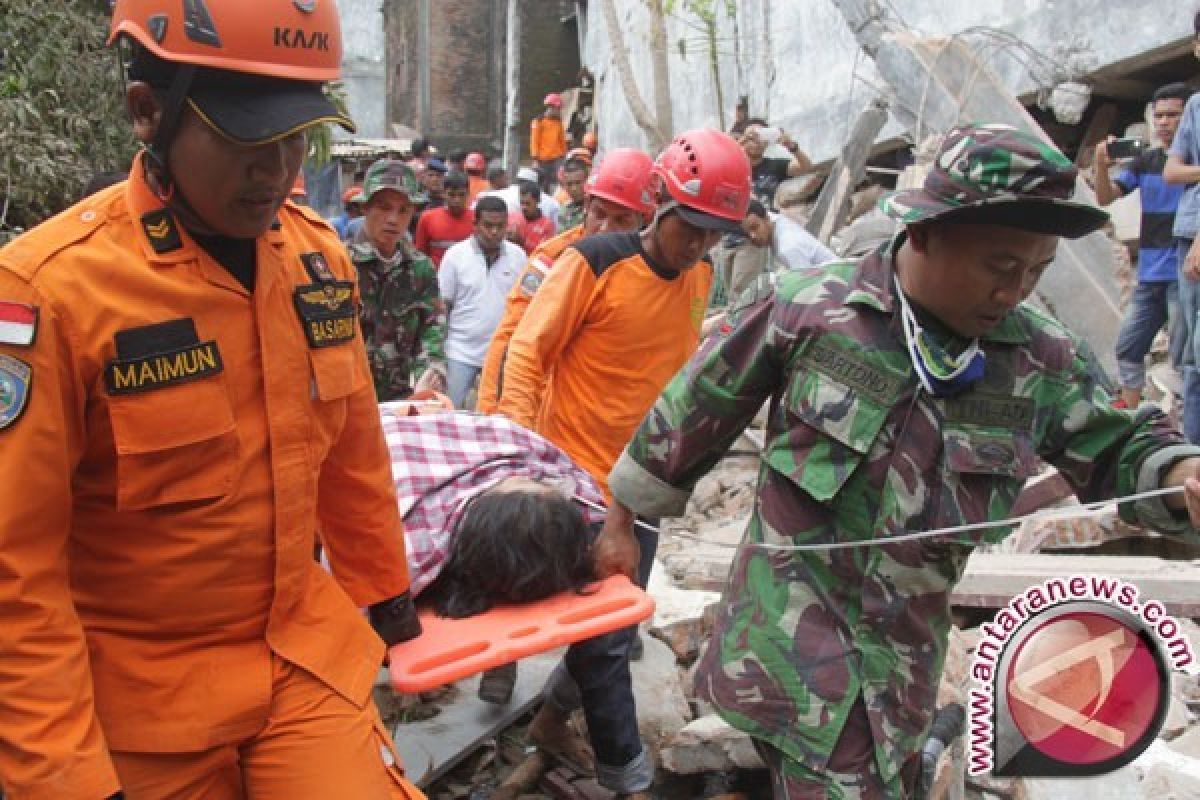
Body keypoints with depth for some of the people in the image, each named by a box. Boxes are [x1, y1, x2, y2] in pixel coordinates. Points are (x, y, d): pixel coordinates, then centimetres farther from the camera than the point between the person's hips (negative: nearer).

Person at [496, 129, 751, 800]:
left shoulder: (701, 275, 2)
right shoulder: (595, 263, -17)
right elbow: (528, 351, -13)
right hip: (578, 477, -7)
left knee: (620, 623, 18)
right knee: (604, 638, 2)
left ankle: (553, 717, 40)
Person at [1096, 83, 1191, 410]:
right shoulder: (1145, 162, 10)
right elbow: (1105, 198, 5)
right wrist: (1102, 166, -14)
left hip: (1184, 274, -6)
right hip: (1149, 274, 6)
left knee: (1184, 356, -7)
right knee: (1128, 346, 10)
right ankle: (1129, 415, 23)